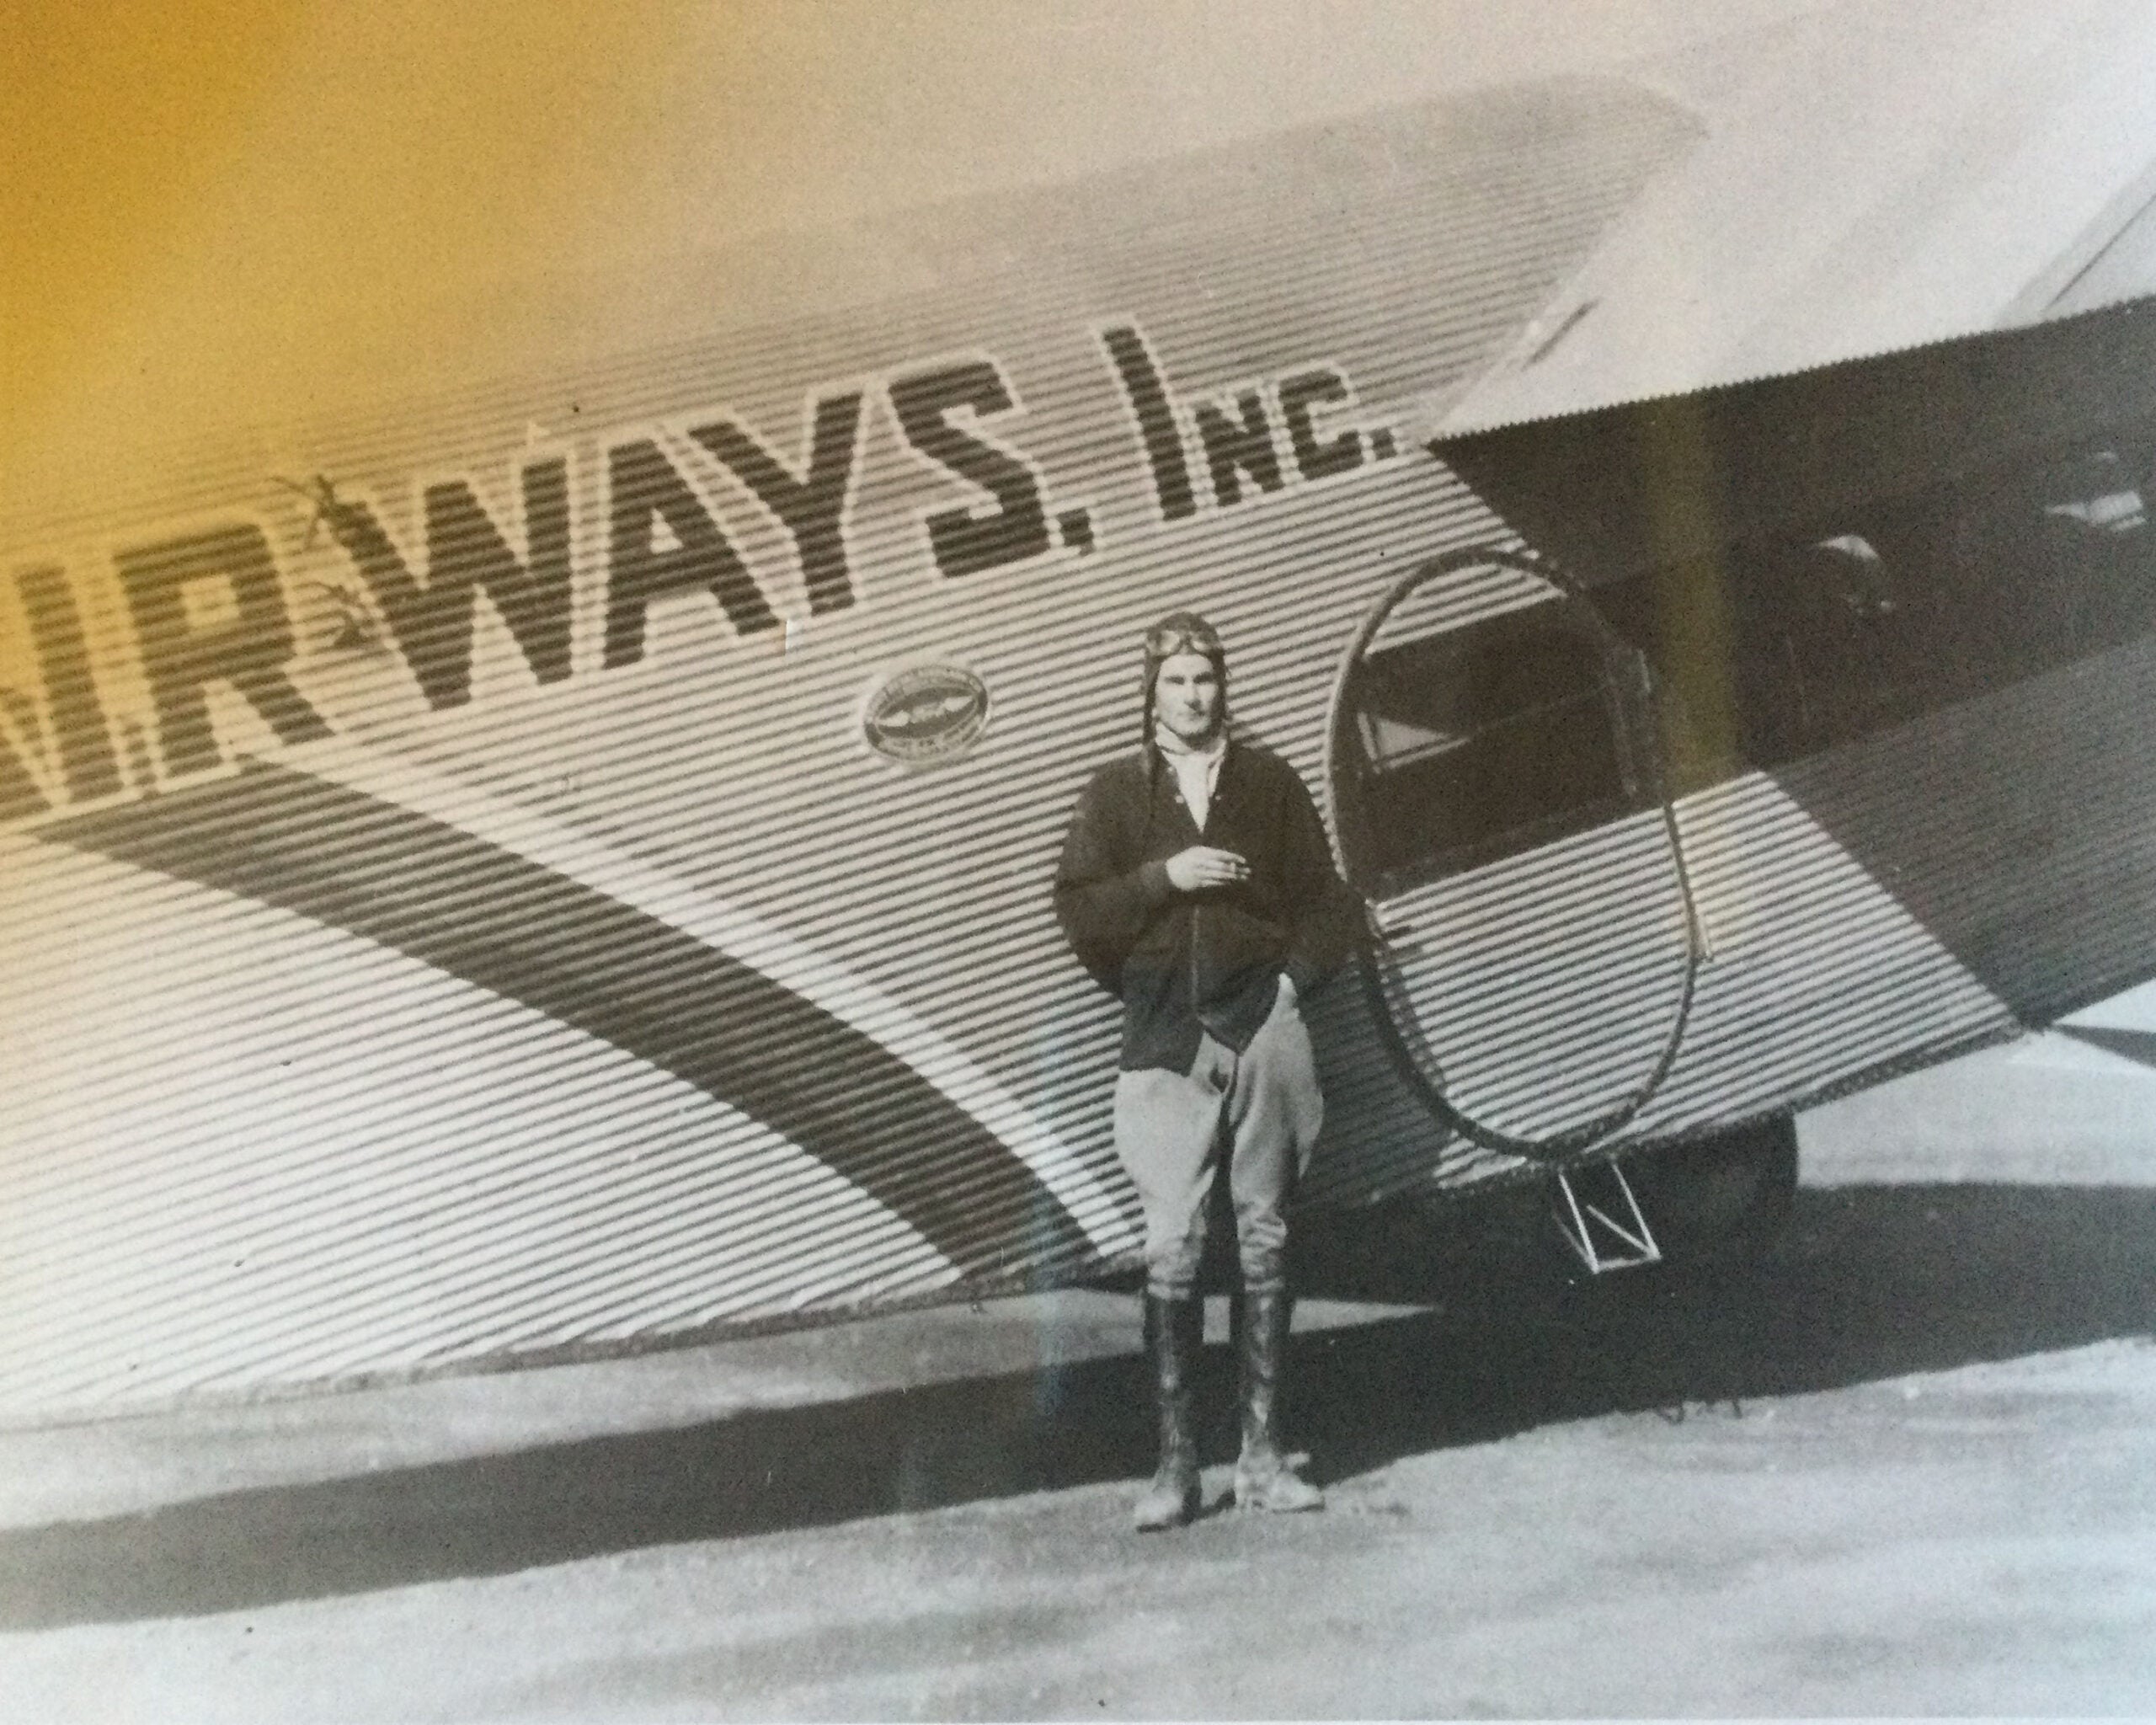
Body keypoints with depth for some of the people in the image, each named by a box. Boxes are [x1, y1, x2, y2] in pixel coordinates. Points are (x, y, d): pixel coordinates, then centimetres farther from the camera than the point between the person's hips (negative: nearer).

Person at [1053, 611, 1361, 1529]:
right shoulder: (1115, 792, 8)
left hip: (1264, 1023, 1)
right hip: (1166, 1039, -1)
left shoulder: (1268, 782, 10)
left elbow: (1325, 903, 11)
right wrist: (1164, 877, -10)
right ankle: (1175, 1460, -3)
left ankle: (1261, 1452, 10)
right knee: (1171, 1247, -7)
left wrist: (1295, 976, -3)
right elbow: (1077, 910, 1)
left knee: (1263, 1240, 5)